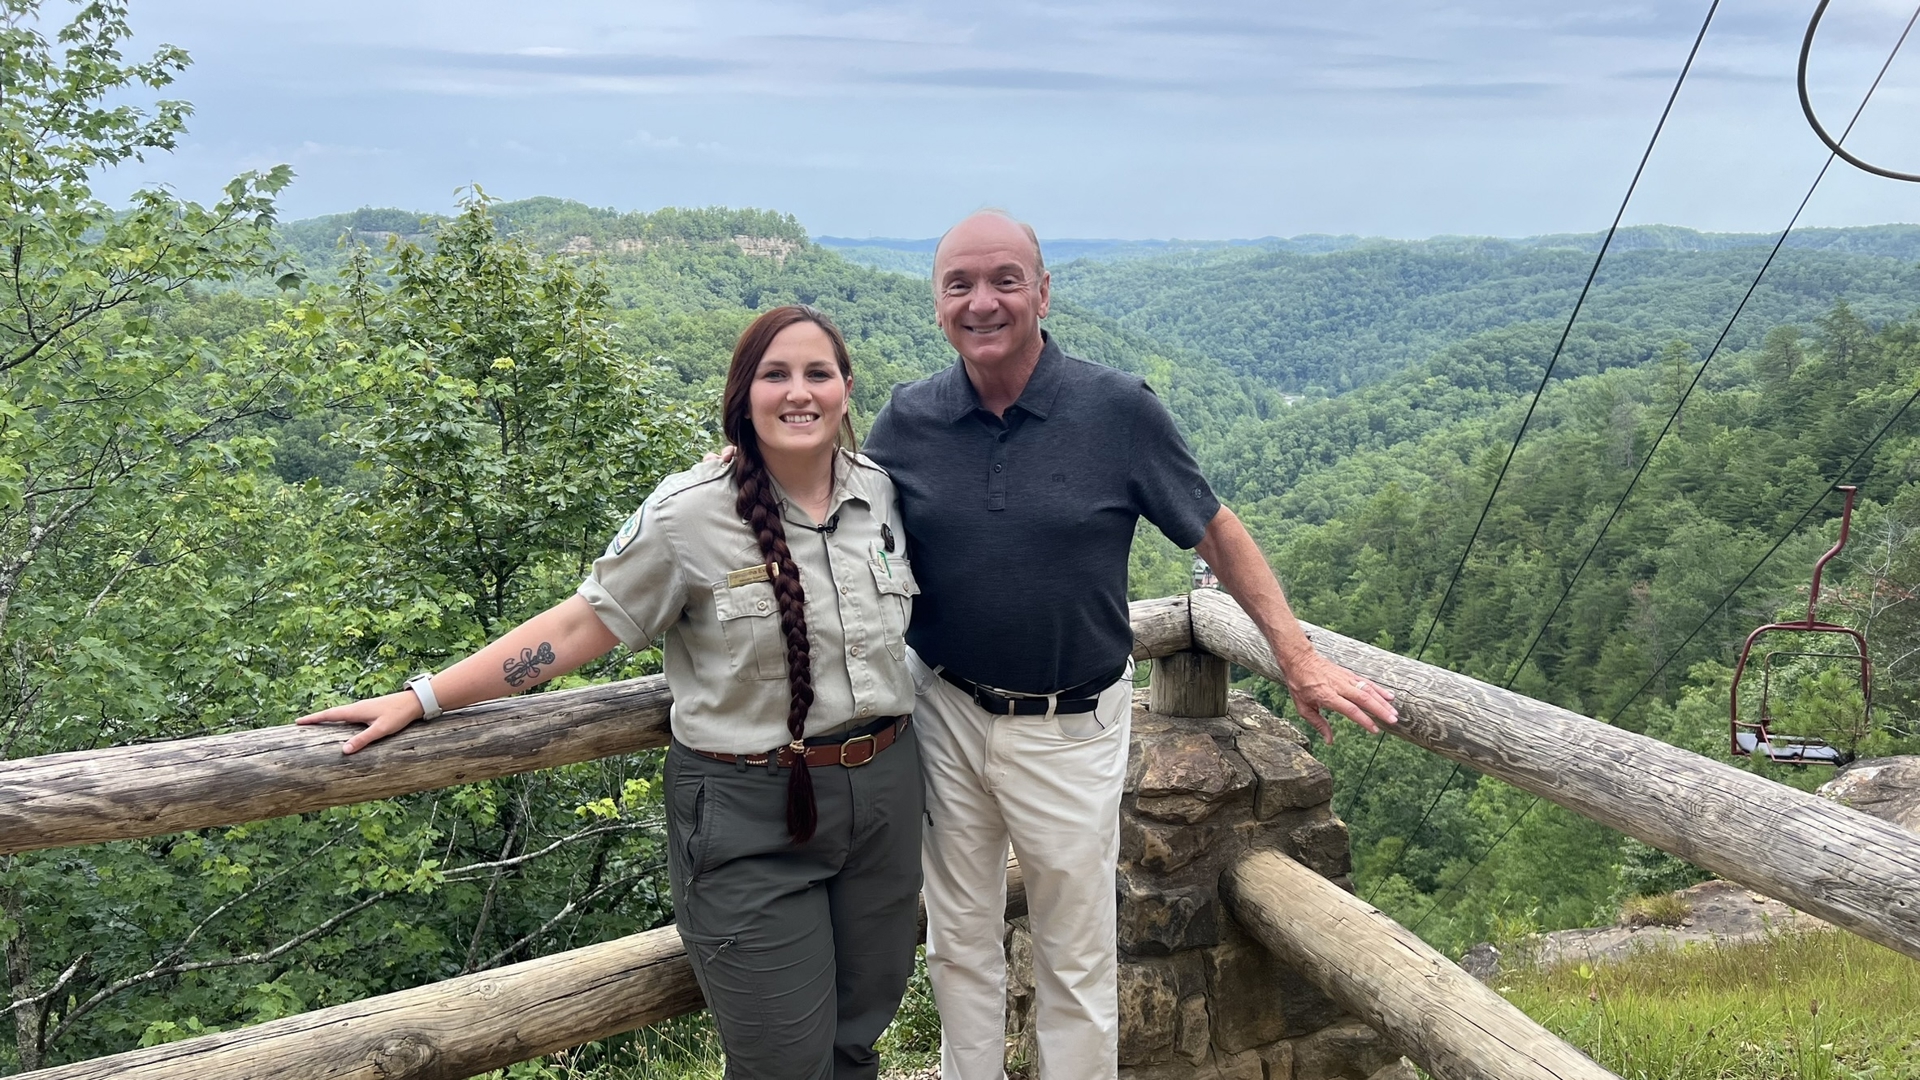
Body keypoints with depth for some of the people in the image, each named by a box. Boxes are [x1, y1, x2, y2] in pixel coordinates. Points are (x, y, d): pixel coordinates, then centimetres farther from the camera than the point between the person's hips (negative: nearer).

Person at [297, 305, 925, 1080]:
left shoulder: (882, 491, 1)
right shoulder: (689, 513, -12)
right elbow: (580, 625, -9)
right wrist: (423, 699, -11)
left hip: (884, 791, 5)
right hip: (751, 813, -4)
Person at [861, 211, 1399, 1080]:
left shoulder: (1118, 410, -12)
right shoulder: (907, 421, -5)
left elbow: (1215, 532, -3)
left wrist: (1299, 659, -7)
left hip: (1069, 729, -2)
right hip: (944, 715, 3)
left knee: (1076, 964, 13)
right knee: (960, 944, 19)